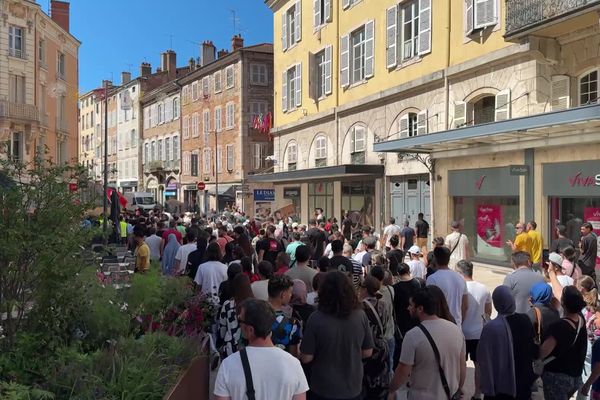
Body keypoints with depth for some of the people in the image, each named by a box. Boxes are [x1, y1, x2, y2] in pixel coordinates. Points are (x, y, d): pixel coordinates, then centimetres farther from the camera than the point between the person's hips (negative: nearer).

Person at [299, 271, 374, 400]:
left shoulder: (316, 318, -22)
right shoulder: (360, 315, -14)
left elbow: (306, 358, -15)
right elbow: (367, 352, -3)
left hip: (323, 390, -2)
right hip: (353, 388, 2)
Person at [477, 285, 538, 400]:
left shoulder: (491, 327, -24)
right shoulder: (525, 320, -8)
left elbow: (483, 357, -19)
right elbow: (533, 349, 4)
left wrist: (486, 385, -9)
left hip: (501, 381, -4)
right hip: (524, 378, 5)